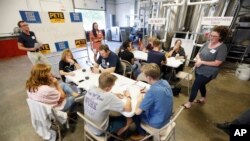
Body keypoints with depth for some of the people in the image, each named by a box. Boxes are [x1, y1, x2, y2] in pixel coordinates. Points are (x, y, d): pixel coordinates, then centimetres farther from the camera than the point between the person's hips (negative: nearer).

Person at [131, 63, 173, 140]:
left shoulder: (152, 91, -35)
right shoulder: (165, 82, -12)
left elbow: (137, 111, -27)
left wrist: (139, 99, -11)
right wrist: (147, 91, -1)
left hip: (157, 123, -6)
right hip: (167, 117, 7)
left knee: (135, 114, 14)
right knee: (144, 109, 24)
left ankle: (142, 133, 35)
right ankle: (144, 130, 40)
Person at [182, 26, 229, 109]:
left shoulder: (222, 48, -16)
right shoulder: (207, 43, 0)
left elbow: (217, 63, -19)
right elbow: (199, 53, 6)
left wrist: (202, 62, -19)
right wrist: (198, 60, -15)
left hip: (208, 73, -6)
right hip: (199, 69, 7)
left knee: (195, 86, -1)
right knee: (201, 85, 23)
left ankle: (189, 102, 19)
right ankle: (203, 99, 49)